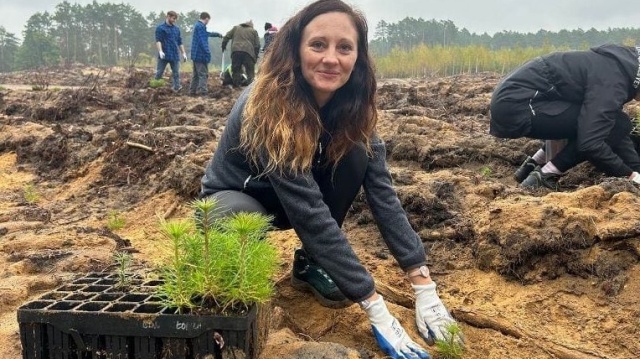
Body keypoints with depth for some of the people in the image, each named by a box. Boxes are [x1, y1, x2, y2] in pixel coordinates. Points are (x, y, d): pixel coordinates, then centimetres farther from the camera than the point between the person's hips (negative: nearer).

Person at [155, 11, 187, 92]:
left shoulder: (177, 29, 17)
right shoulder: (160, 28, 0)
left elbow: (180, 42, 22)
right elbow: (158, 40, -10)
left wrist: (183, 53, 16)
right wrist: (160, 51, -25)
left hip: (175, 55, 5)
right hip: (164, 55, -4)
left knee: (176, 73, -3)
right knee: (159, 73, 0)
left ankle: (177, 88, -6)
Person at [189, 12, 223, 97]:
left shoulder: (197, 25, 19)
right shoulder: (201, 26, -14)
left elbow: (207, 34, 36)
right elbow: (203, 41, -22)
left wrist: (217, 34, 49)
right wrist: (208, 52, -24)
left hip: (196, 55, 11)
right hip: (201, 55, -11)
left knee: (196, 74, 17)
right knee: (203, 74, -9)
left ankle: (192, 91, 21)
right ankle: (202, 91, -12)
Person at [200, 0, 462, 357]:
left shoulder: (353, 108, -17)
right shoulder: (268, 107, -35)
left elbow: (383, 193, -20)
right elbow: (311, 215, -38)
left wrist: (425, 288, -26)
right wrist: (378, 310, -38)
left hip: (290, 198, 5)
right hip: (233, 197, -5)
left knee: (355, 155, -22)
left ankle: (310, 264, -2)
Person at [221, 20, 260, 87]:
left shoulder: (236, 28, 21)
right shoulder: (253, 31, 17)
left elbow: (226, 37, 17)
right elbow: (257, 45, 11)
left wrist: (223, 46, 30)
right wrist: (256, 56, 17)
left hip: (235, 51, 2)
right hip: (248, 51, -2)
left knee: (236, 70, 9)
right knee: (250, 71, 0)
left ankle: (236, 85, 9)